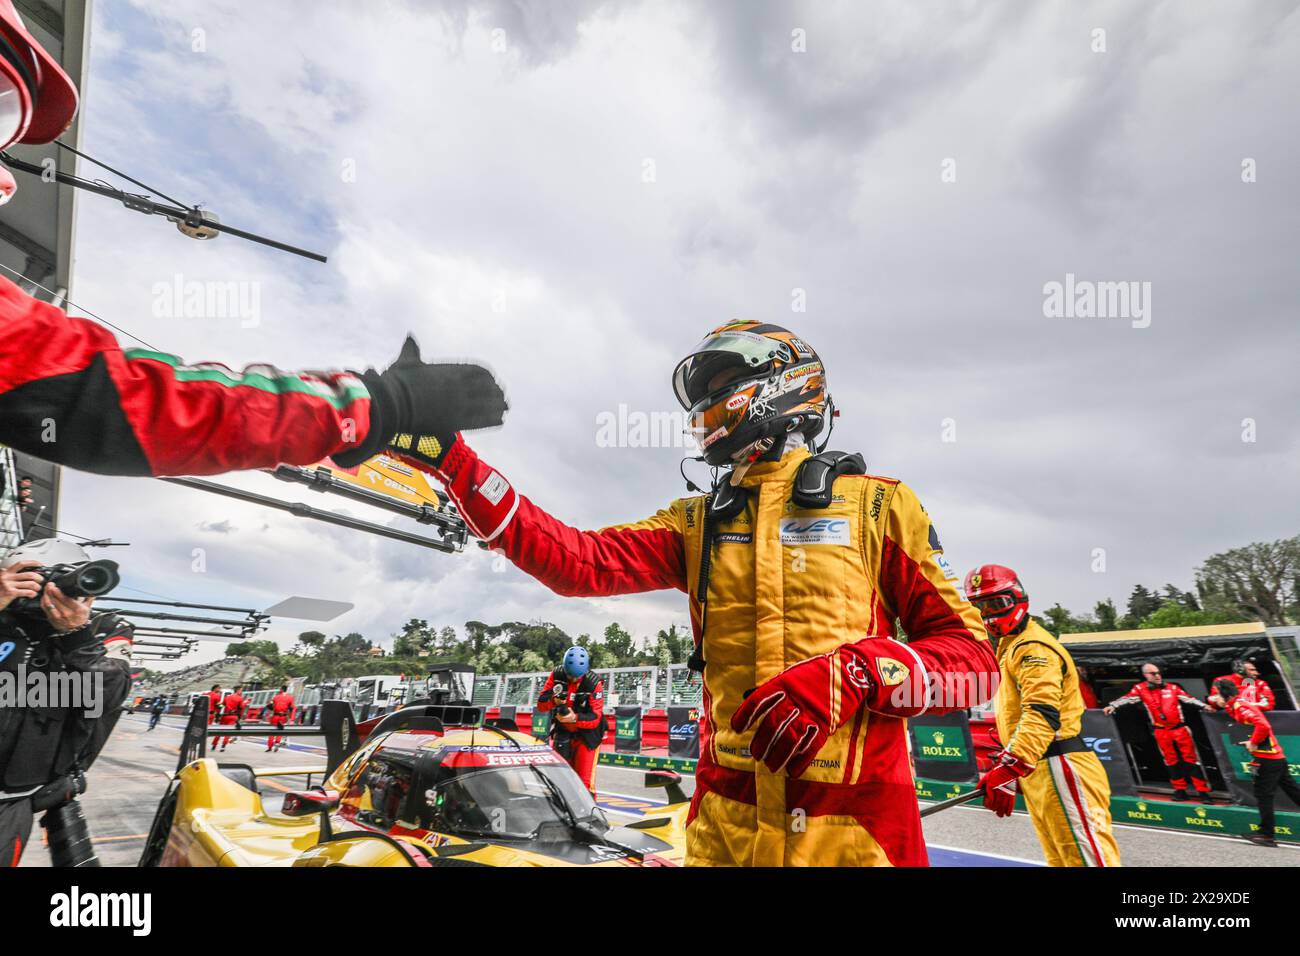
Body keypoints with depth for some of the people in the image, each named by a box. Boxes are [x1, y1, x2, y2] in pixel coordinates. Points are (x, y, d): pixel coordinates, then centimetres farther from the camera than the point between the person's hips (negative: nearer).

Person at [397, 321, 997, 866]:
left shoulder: (875, 504, -3)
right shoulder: (696, 522, 8)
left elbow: (973, 656, -4)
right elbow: (579, 562, -4)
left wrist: (852, 674, -23)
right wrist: (449, 458, -8)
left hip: (853, 822, -3)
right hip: (725, 817, 4)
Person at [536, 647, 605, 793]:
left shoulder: (594, 683, -20)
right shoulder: (557, 675, -12)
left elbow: (595, 718, -20)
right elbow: (541, 705, -10)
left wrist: (575, 718, -38)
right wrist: (553, 701, -32)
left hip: (586, 735, -3)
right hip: (561, 732, 4)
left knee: (585, 781, -6)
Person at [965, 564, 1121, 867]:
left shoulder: (1032, 646, -13)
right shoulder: (1009, 647, 20)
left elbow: (1042, 715, -25)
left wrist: (1008, 768, -32)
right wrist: (1006, 767, 20)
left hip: (1058, 769, -10)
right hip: (1038, 774, 10)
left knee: (1087, 856, -8)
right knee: (1059, 858, 15)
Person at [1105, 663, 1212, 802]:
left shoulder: (1172, 688, 2)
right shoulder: (1140, 689, -4)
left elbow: (1189, 698, 3)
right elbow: (1127, 699, -11)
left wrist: (1204, 706, -10)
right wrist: (1113, 705, -24)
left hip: (1179, 728, 0)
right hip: (1161, 731, 0)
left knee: (1191, 758, 2)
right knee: (1171, 760, 10)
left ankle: (1202, 791, 8)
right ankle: (1180, 790, 20)